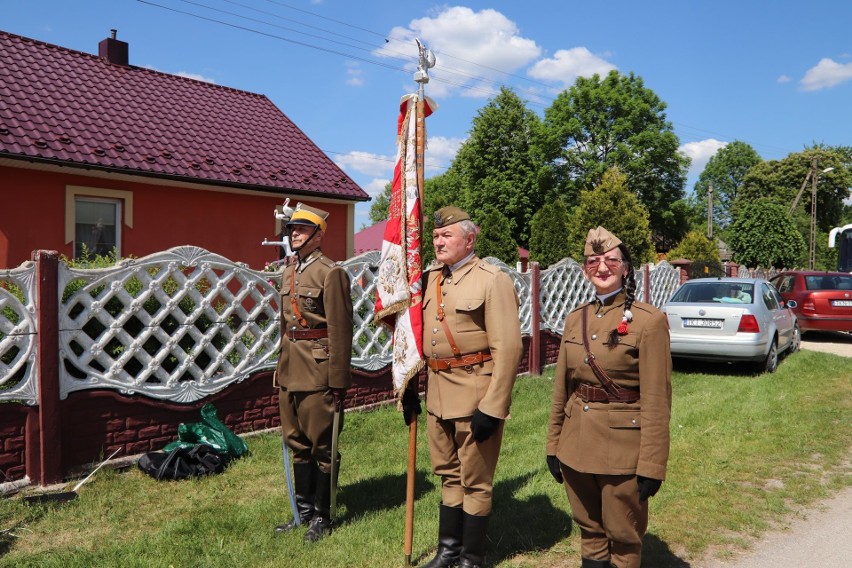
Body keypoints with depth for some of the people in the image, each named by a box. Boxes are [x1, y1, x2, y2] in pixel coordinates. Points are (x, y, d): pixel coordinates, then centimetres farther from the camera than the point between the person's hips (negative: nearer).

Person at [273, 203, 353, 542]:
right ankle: (303, 511, 30)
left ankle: (322, 517, 19)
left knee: (321, 446, 4)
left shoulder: (331, 273, -11)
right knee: (297, 443, 16)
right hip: (291, 372, 8)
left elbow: (340, 332, -14)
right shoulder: (288, 273, 13)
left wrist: (338, 382, -15)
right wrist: (281, 369, 17)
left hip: (318, 373, -8)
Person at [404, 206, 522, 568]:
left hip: (475, 393, -6)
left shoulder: (493, 280, -12)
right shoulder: (430, 279, 9)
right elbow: (417, 337, 14)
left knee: (475, 480, 7)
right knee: (448, 474, 19)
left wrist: (492, 407, -19)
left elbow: (508, 348, -17)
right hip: (437, 392, 7)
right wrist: (409, 389, 11)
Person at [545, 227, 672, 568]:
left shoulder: (649, 320, -11)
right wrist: (553, 445, 10)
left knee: (624, 538, 11)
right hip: (576, 445, 5)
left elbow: (657, 400, -13)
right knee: (588, 530, 19)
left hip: (623, 447, -5)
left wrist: (652, 465, -14)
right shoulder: (576, 318, 6)